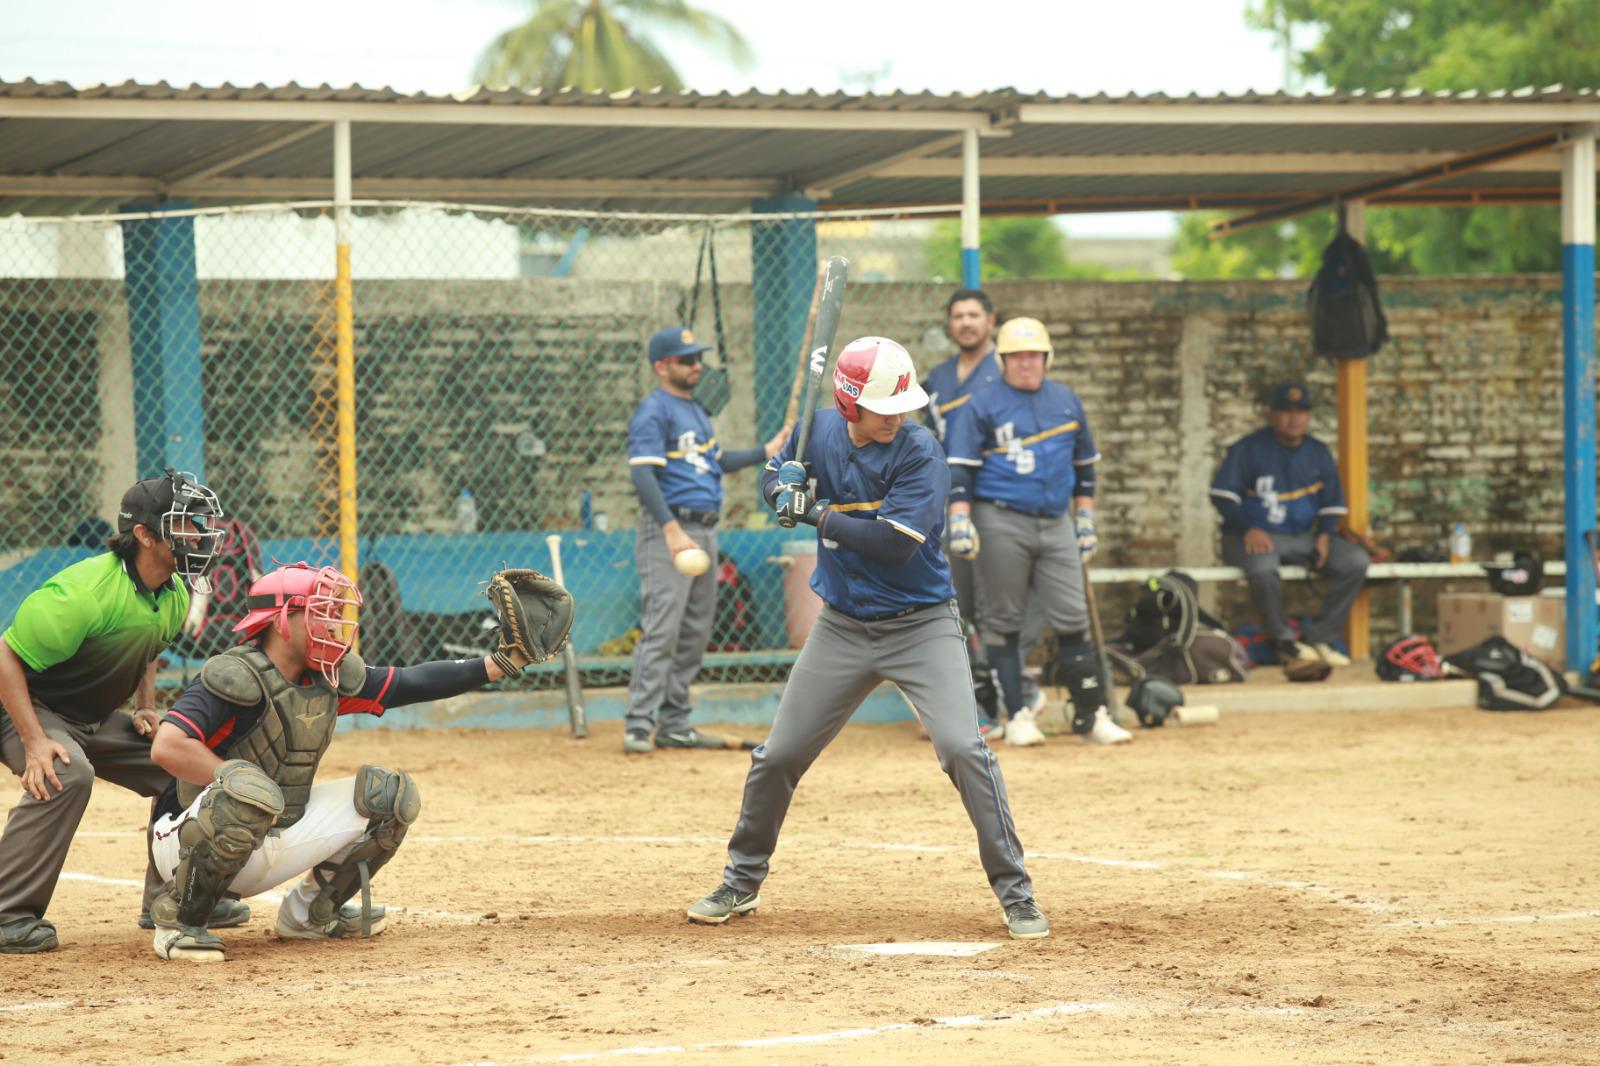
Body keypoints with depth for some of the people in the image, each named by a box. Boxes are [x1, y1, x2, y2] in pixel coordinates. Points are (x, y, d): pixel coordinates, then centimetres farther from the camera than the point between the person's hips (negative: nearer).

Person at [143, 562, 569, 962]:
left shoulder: (330, 679, 2)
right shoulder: (235, 677, -22)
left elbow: (410, 684, 6)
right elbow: (166, 747, -32)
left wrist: (500, 662, 0)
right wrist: (240, 782, -29)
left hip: (272, 846, 8)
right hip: (188, 840, -8)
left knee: (389, 795, 2)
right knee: (248, 791, -41)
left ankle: (310, 913, 16)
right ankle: (178, 917, -20)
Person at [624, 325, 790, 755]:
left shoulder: (696, 411, 19)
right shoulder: (653, 412, -10)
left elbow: (716, 462, 30)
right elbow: (643, 475, -20)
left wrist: (767, 451, 21)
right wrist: (672, 530, -28)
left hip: (704, 531, 9)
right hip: (669, 529, -9)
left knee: (695, 633, 11)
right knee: (661, 630, -14)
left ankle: (674, 724, 16)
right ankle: (638, 727, -14)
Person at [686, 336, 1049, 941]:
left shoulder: (920, 453, -18)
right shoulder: (821, 432, -3)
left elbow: (895, 542, -28)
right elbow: (773, 476, 13)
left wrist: (819, 515, -22)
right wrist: (784, 485, -11)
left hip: (921, 626, -4)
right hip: (843, 627, 5)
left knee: (963, 749, -19)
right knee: (777, 758, 8)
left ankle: (1015, 892, -9)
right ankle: (741, 884, 28)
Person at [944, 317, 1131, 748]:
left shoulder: (1067, 401, 13)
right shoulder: (982, 406, -1)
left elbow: (1084, 462, 21)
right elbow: (959, 467, -5)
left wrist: (1085, 518, 18)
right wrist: (961, 521, -14)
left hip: (1056, 524, 4)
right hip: (1001, 524, -4)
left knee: (1072, 619, -1)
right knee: (1004, 621, -1)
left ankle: (1090, 715, 3)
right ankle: (1017, 716, 5)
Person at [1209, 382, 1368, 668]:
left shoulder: (1318, 453, 12)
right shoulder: (1248, 449, -3)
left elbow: (1332, 502, 16)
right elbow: (1222, 494, -7)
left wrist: (1324, 534, -4)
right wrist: (1247, 529, -21)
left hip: (1304, 537, 5)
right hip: (1256, 536, -5)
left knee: (1355, 561, -15)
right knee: (1262, 567, -40)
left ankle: (1319, 637, -12)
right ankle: (1282, 640, -17)